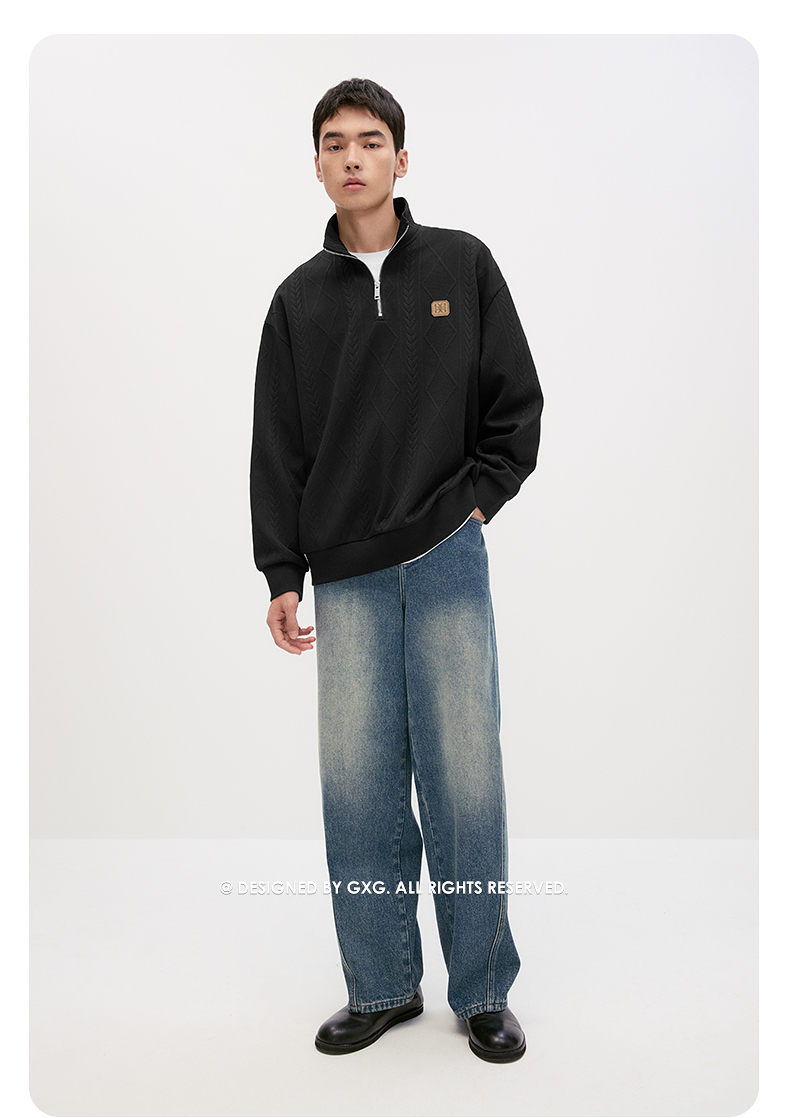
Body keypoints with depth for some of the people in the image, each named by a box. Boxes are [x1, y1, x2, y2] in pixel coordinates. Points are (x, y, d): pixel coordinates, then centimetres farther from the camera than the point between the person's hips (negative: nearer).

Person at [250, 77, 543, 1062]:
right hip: (346, 577, 2)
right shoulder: (299, 298, 9)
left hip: (448, 562, -1)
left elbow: (518, 403, 8)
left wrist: (478, 498, -3)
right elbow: (277, 447, 7)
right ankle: (382, 988, 22)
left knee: (465, 779, 2)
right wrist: (282, 574, 2)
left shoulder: (462, 265, 6)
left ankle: (483, 991, 19)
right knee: (357, 784, 5)